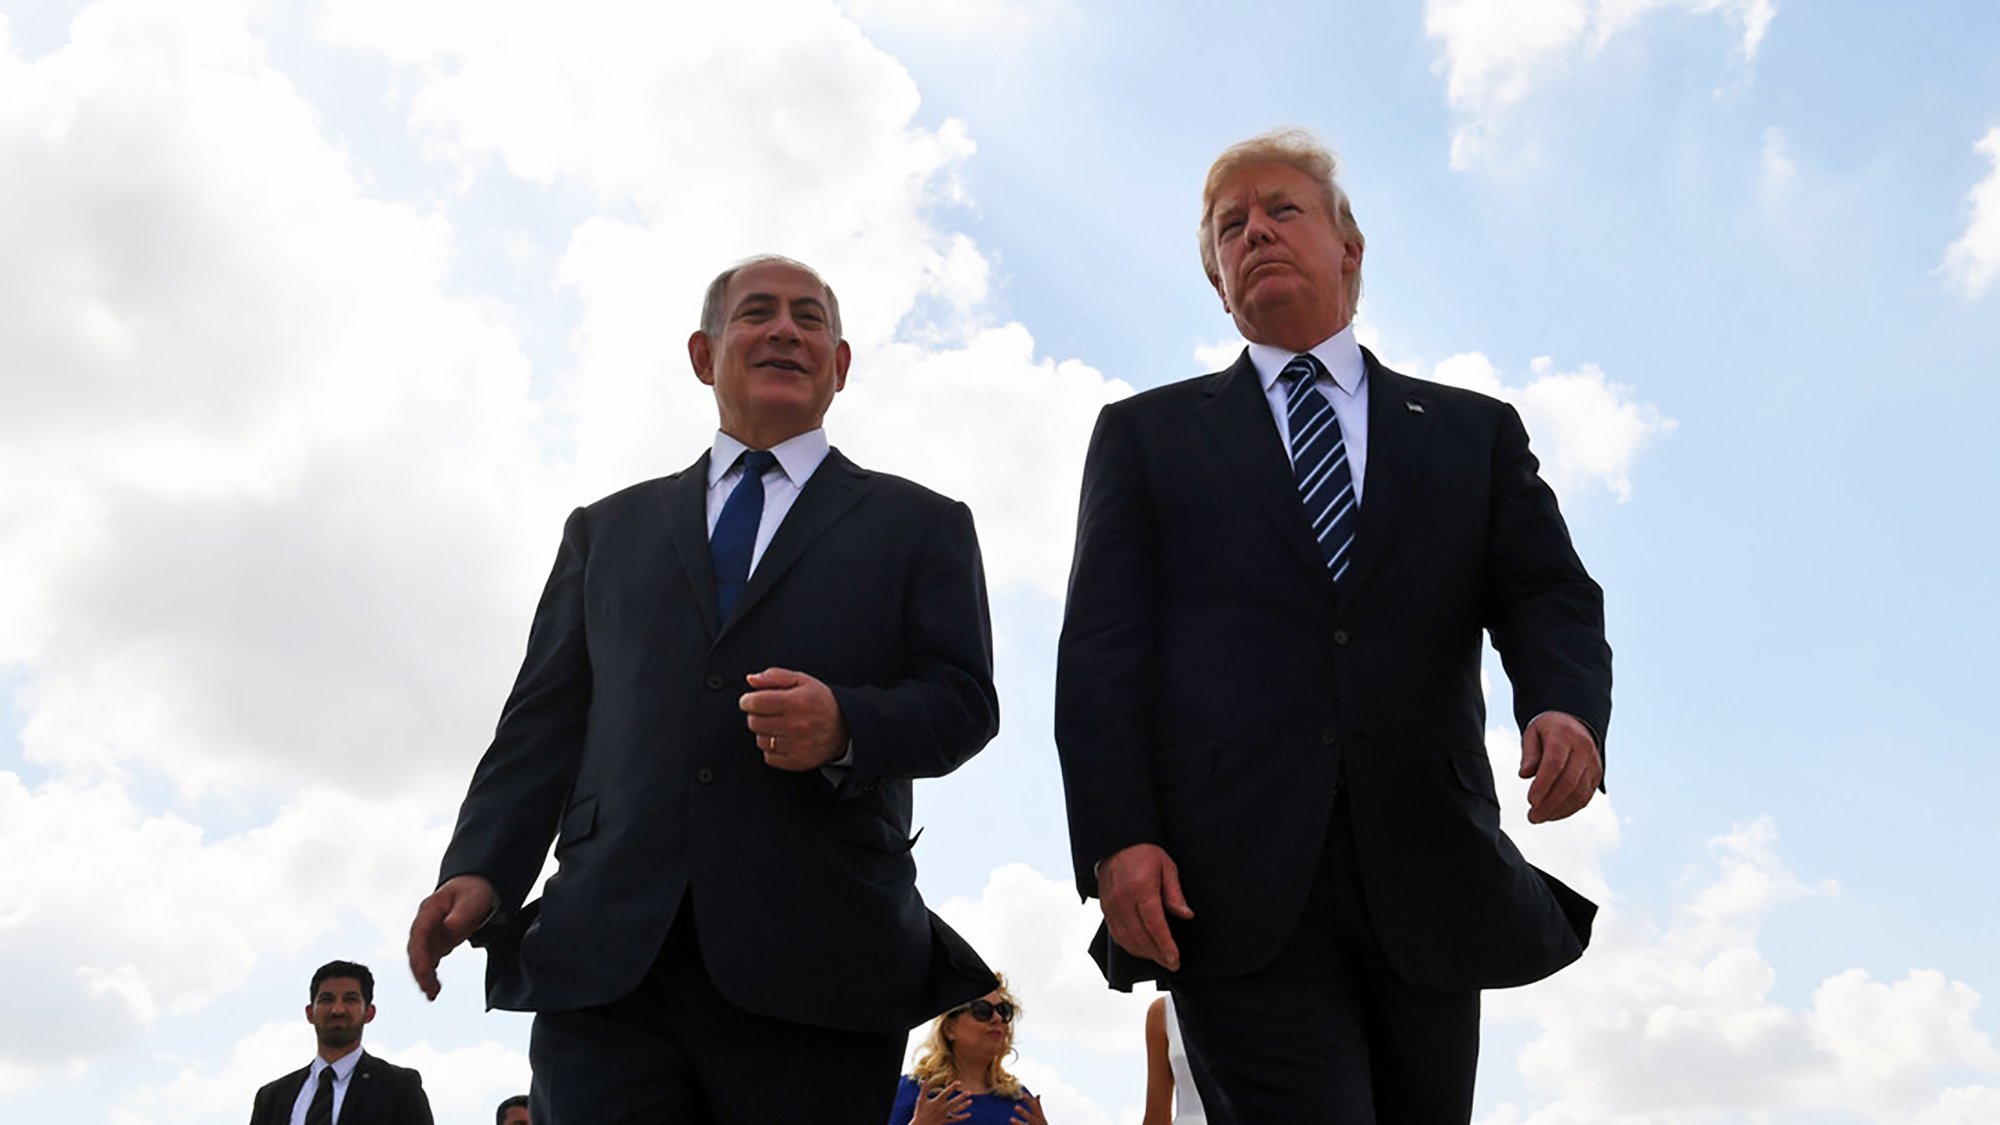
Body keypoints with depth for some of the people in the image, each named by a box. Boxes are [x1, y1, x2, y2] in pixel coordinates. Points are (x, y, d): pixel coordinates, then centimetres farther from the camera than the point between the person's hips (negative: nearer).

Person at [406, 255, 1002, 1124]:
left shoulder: (919, 525, 15)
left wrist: (846, 726, -17)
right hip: (605, 958, 2)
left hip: (818, 969, -1)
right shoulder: (608, 530, 22)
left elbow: (964, 697, 4)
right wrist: (479, 868, 0)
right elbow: (545, 719, 16)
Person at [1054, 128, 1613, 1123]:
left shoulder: (1475, 432, 20)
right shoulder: (1147, 434, 15)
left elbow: (1550, 595, 8)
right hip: (1234, 881, -2)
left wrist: (1566, 707, -16)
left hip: (1426, 881, 2)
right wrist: (1117, 838, -8)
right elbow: (1101, 649, 6)